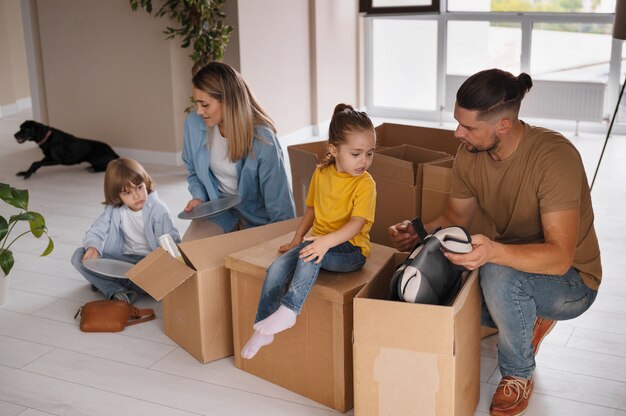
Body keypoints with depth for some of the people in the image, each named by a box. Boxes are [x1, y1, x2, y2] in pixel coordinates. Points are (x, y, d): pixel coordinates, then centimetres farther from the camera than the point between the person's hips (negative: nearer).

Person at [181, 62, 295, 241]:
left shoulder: (262, 139, -24)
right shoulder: (194, 124, -11)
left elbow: (278, 199, -17)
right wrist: (199, 197, -7)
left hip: (256, 214, -3)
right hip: (217, 209, 3)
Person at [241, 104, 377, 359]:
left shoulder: (365, 183, -12)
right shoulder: (321, 173, 7)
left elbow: (356, 223, -23)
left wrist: (326, 241, -37)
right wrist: (296, 240, 15)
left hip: (350, 250, -5)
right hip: (319, 241, 6)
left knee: (311, 255, -36)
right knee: (277, 269, -17)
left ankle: (288, 310, -31)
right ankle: (263, 329, -9)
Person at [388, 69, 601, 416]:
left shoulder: (554, 156, -31)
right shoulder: (469, 154, -10)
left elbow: (560, 257, -36)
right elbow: (456, 216, 5)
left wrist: (494, 251, -53)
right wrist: (418, 232, -17)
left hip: (571, 281, -7)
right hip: (510, 263, 7)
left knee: (498, 274, -36)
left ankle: (518, 375, -7)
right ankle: (529, 319, 14)